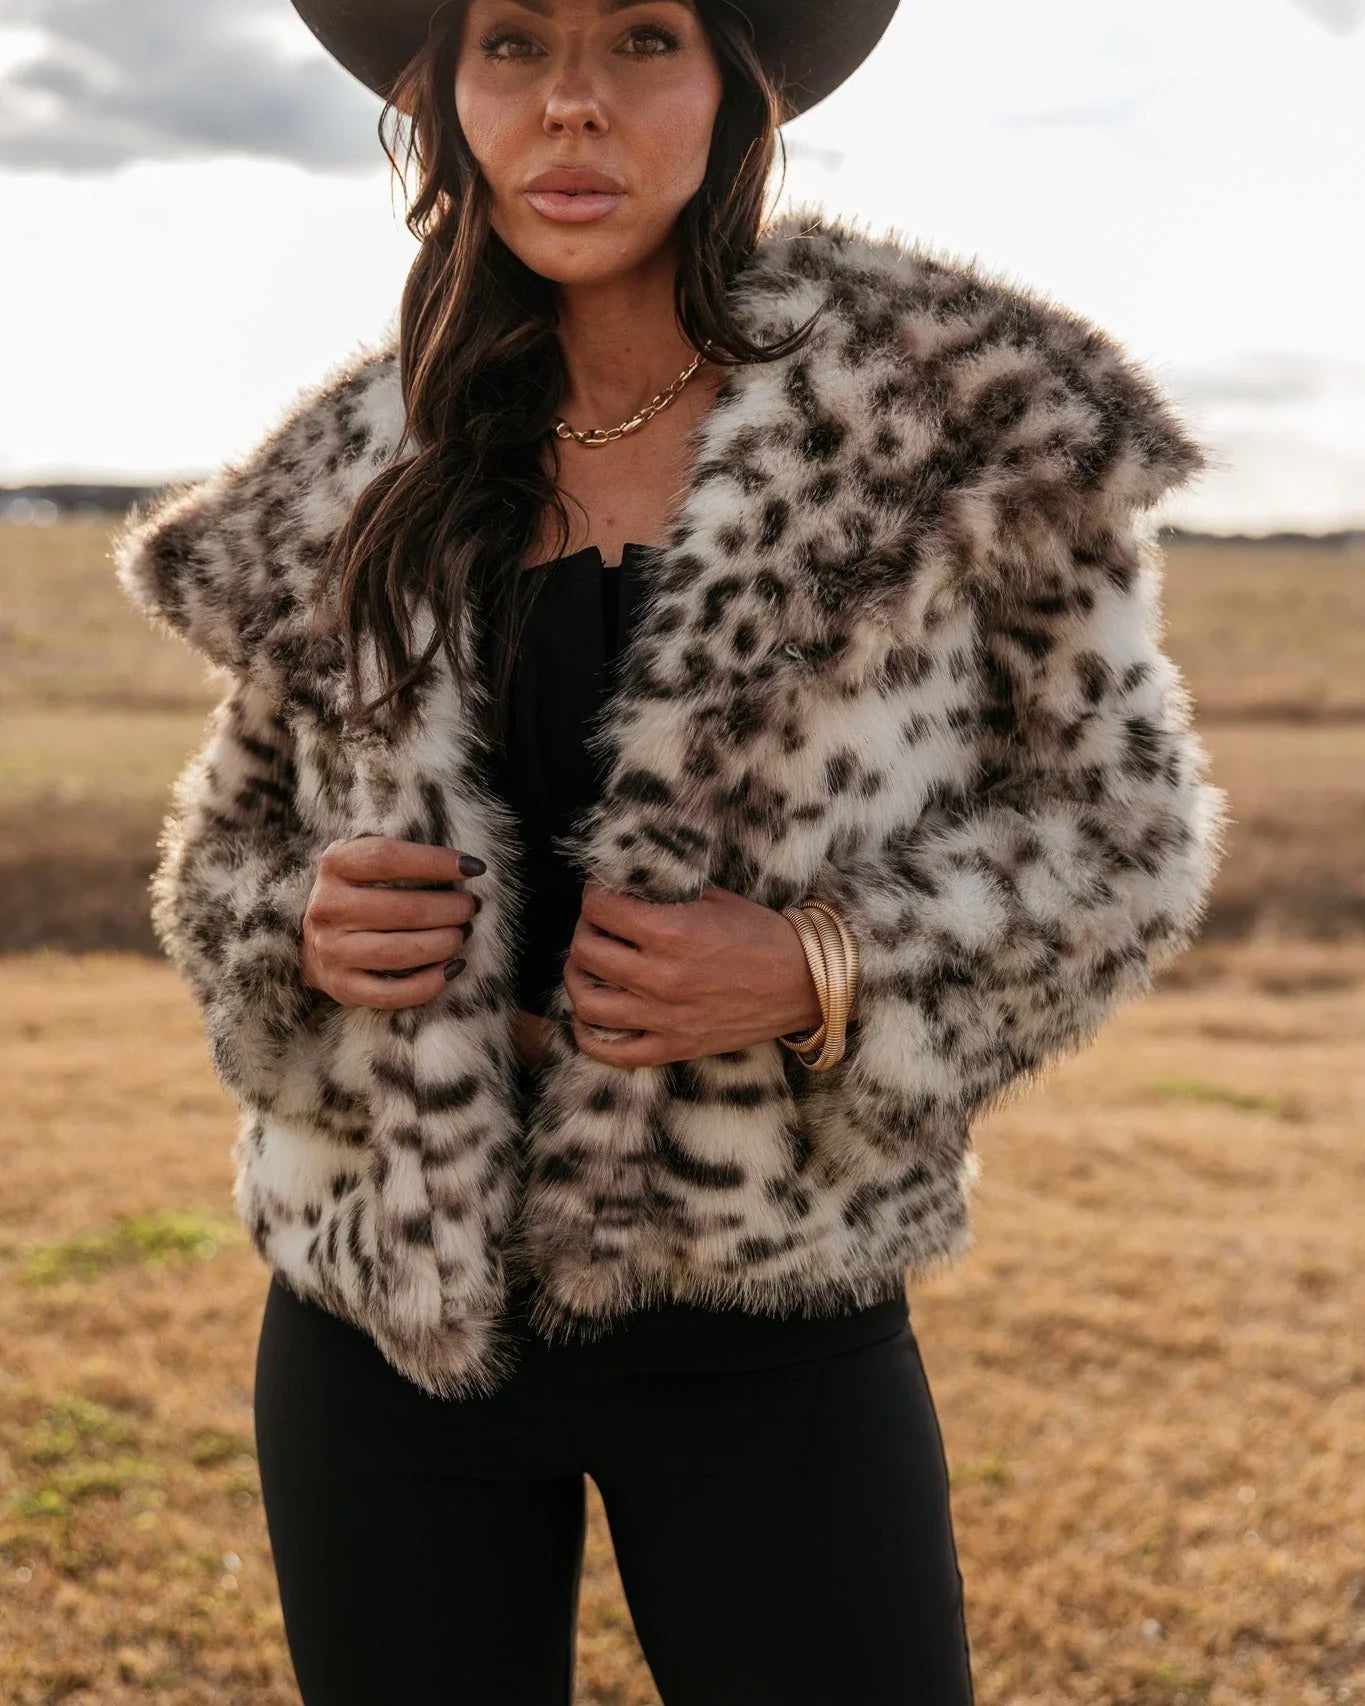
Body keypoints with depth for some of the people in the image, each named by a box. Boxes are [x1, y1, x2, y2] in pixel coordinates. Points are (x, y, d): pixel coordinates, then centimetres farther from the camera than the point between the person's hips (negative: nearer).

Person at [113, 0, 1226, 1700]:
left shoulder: (953, 411, -6)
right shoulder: (354, 482, 2)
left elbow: (1118, 818, -2)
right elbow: (228, 841, 13)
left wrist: (827, 969, -18)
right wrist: (298, 934, -11)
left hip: (767, 1319, -2)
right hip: (389, 1311, 3)